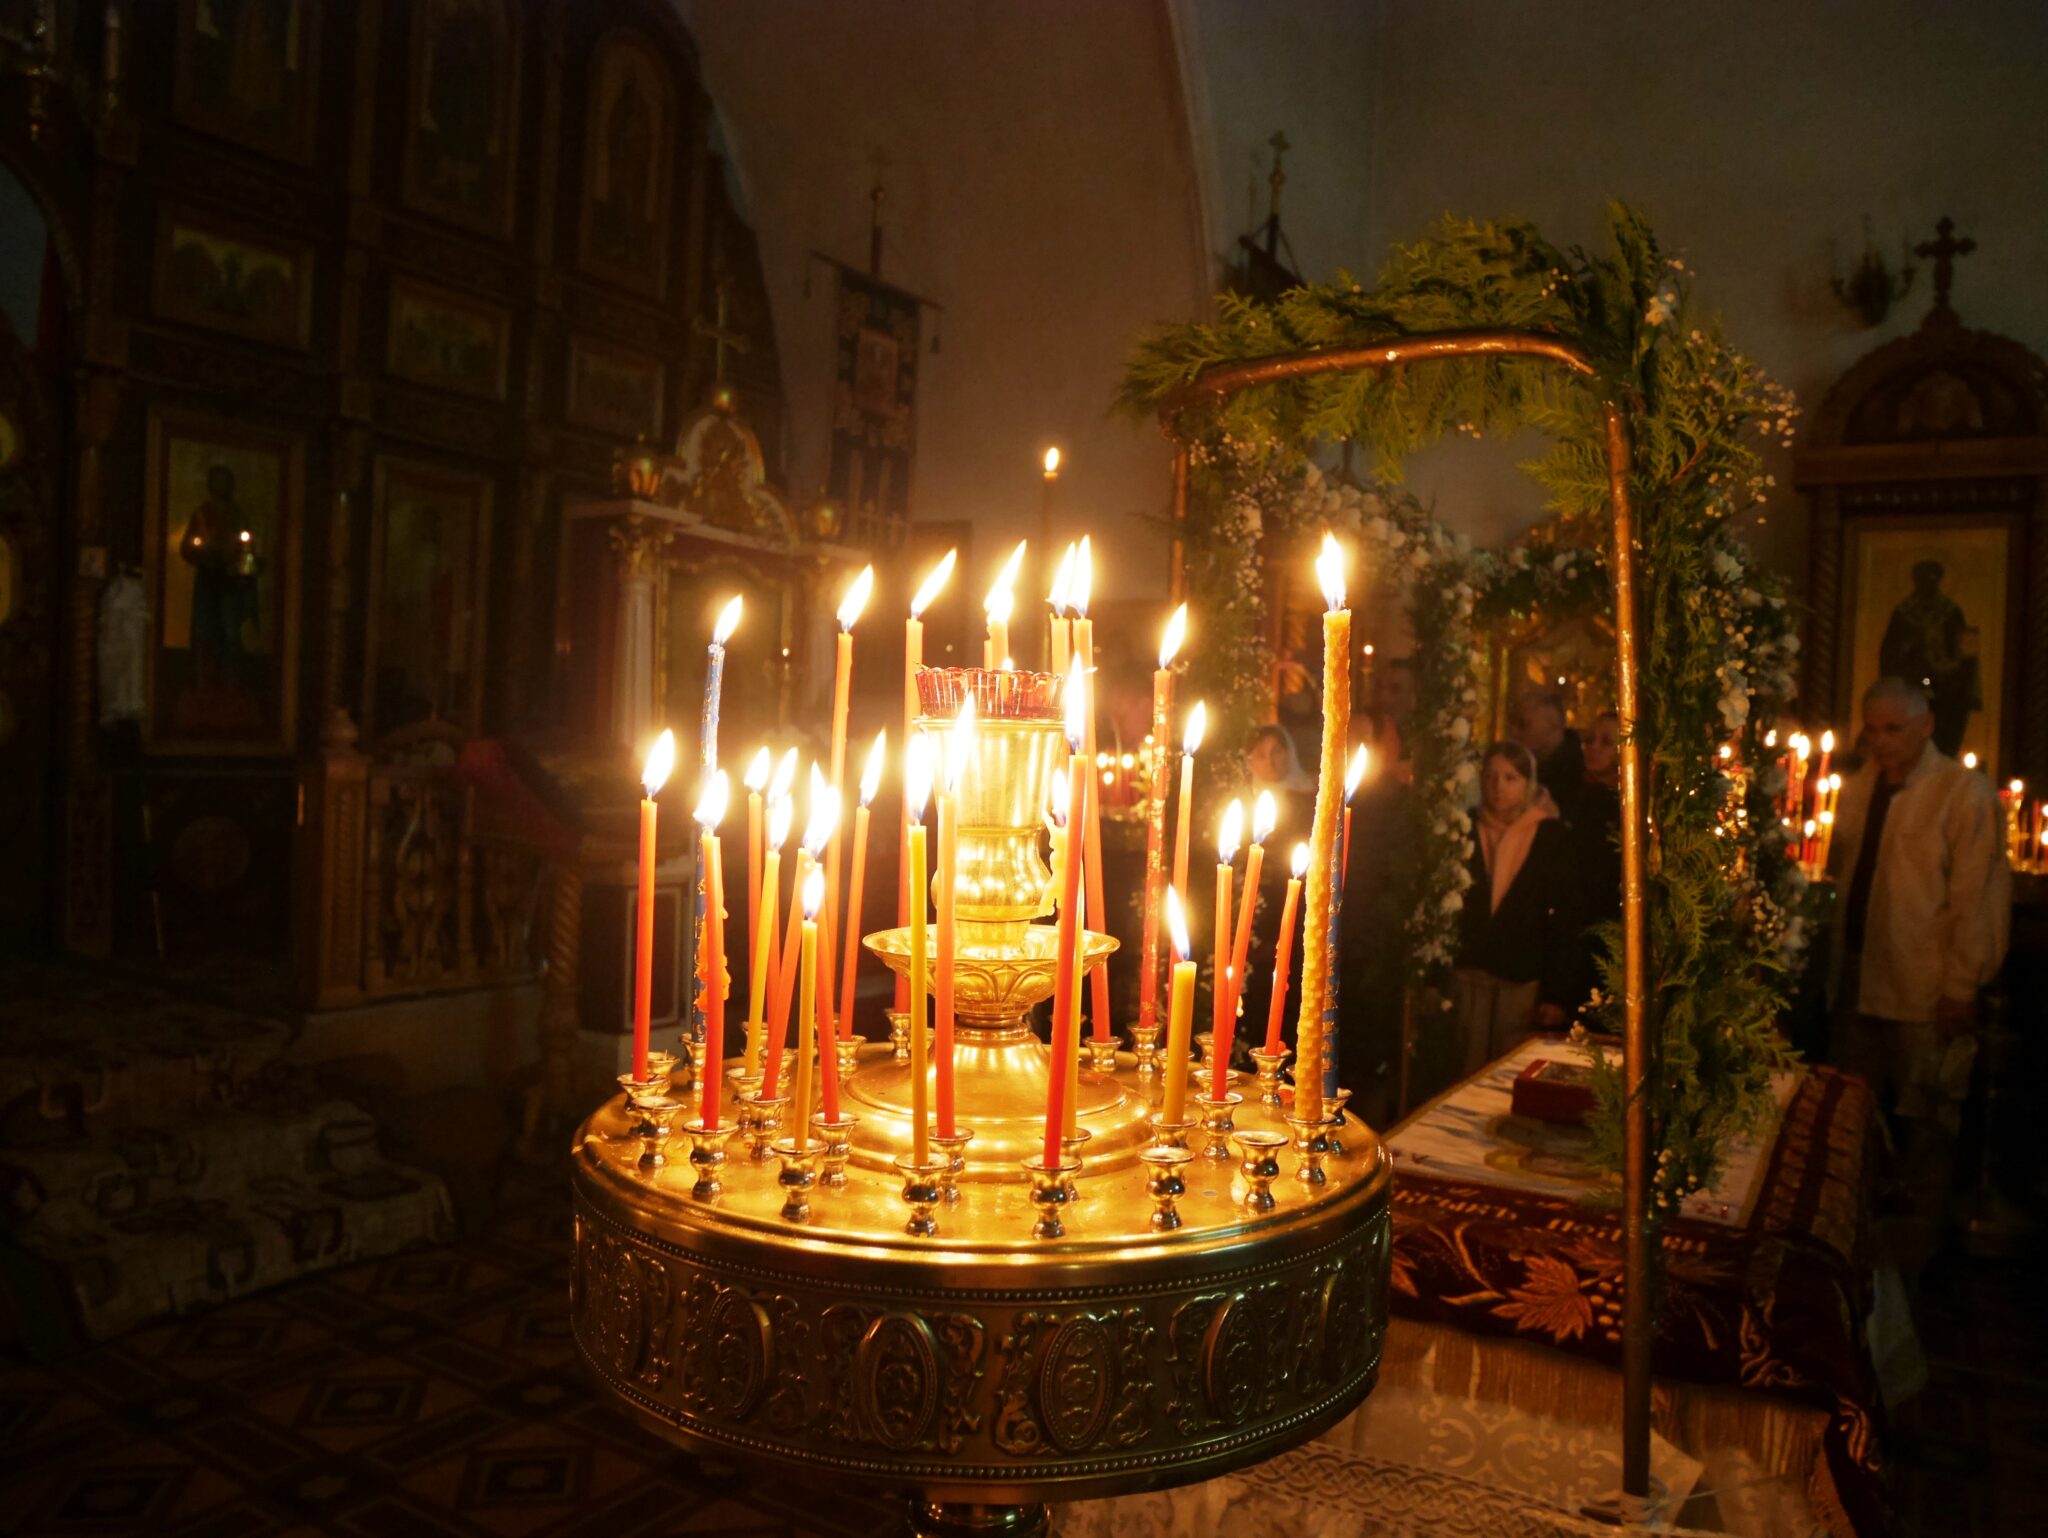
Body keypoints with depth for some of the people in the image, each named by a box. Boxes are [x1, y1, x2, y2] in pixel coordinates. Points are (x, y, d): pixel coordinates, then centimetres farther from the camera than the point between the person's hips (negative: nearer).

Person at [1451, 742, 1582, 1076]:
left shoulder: (1550, 835, 3)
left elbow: (1565, 919, 2)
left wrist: (1557, 994, -4)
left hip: (1523, 982, -1)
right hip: (1468, 975, 1)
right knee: (1467, 1077, 1)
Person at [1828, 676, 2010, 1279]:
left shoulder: (1966, 794, -10)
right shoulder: (1857, 789, 8)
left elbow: (1978, 898, -12)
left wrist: (1962, 987, -13)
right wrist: (1835, 966, 8)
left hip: (1926, 993, -5)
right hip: (1859, 980, 6)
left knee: (1923, 1122, 8)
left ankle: (1914, 1244, 24)